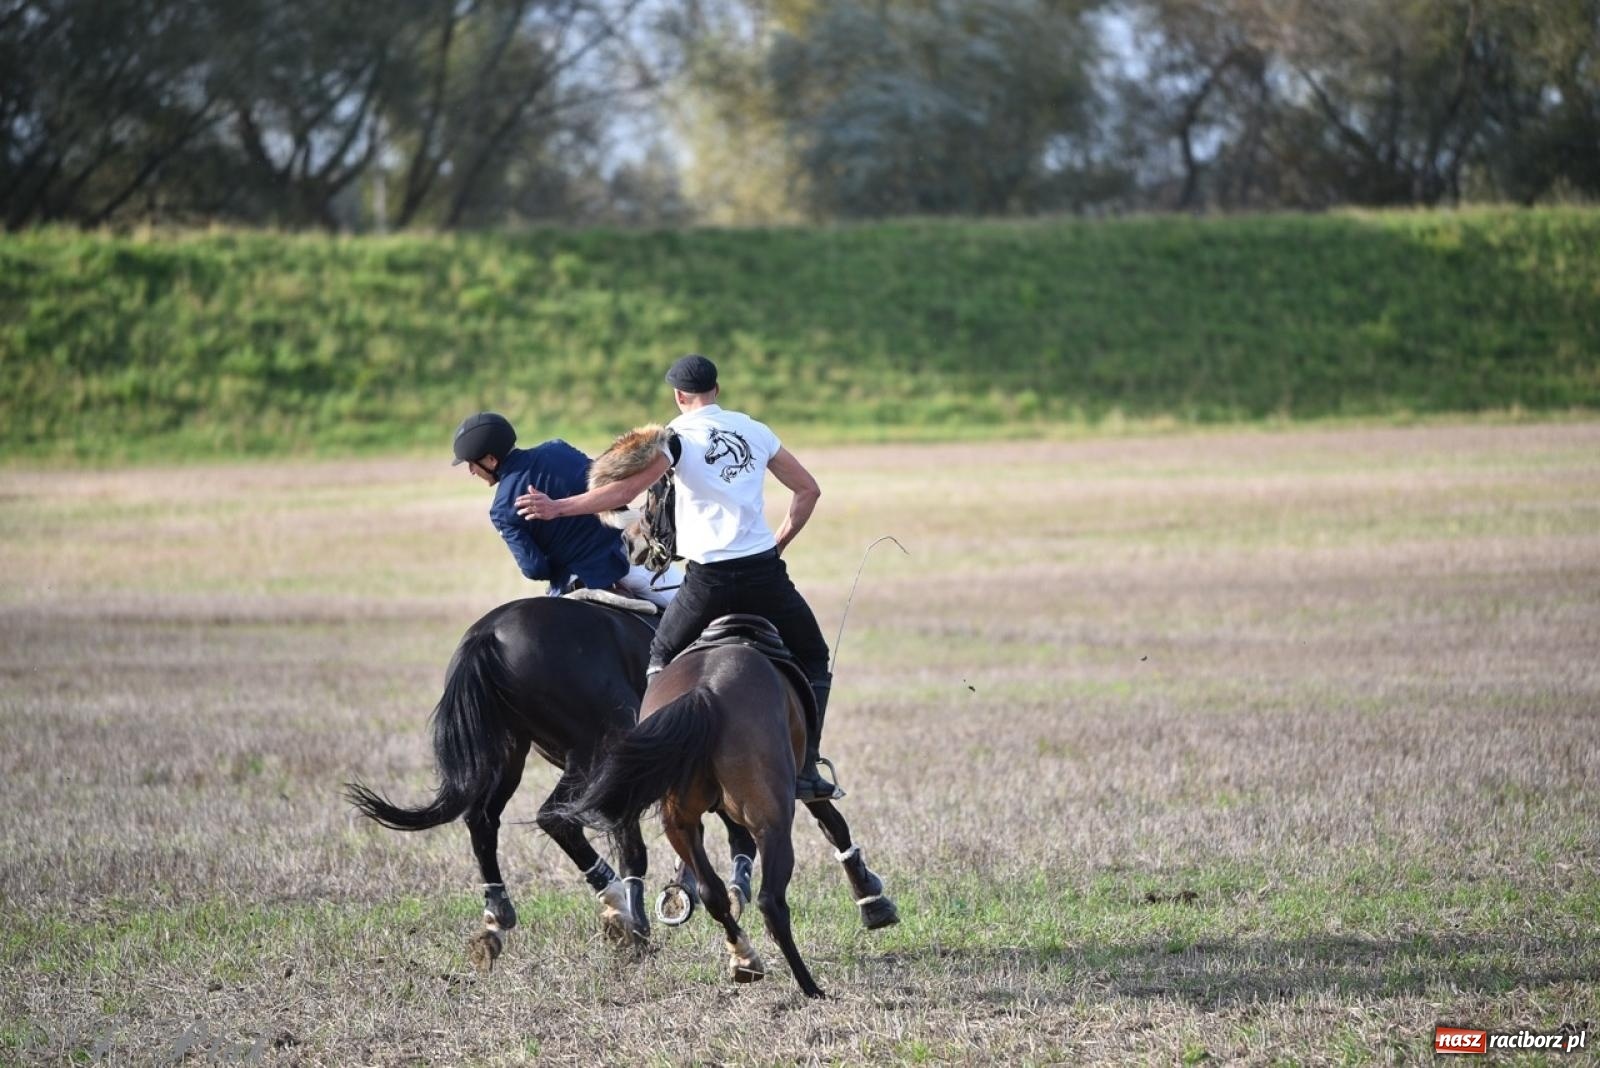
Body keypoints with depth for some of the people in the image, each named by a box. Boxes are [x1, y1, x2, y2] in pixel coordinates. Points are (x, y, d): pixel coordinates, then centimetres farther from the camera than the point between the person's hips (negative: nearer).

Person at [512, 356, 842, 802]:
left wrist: (557, 508, -13)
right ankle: (805, 771, 8)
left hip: (708, 578, -2)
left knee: (662, 658, 19)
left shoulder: (678, 433, 0)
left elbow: (626, 490, -12)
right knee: (811, 659, 17)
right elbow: (808, 489, 17)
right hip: (766, 572, 2)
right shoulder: (754, 430, 13)